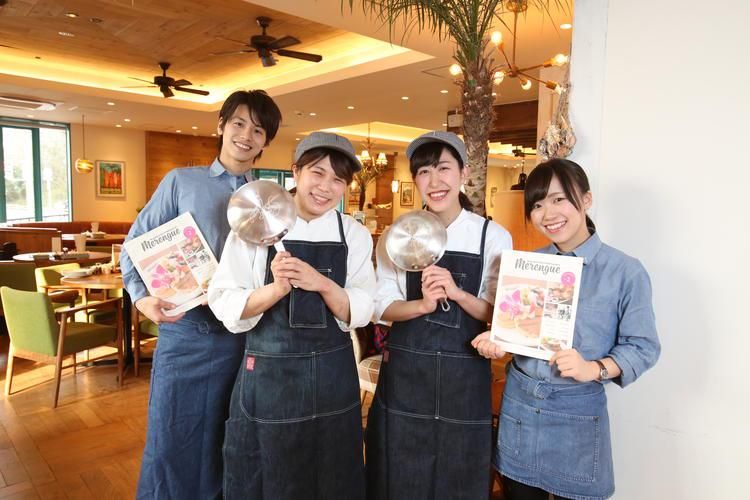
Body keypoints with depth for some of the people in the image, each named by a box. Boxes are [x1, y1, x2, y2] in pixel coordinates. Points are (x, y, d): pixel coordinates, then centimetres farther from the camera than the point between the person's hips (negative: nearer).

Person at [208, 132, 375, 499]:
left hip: (332, 378, 2)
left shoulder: (355, 235, -1)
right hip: (267, 375, -2)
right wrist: (276, 289, -27)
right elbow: (226, 308, -9)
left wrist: (322, 283, -23)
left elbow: (359, 313, -5)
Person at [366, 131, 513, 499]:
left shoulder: (494, 237, -5)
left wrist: (457, 293, -23)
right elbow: (382, 307, -1)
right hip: (405, 372, 1)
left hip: (465, 376, 0)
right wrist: (423, 305, -21)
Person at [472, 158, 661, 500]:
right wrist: (495, 339, -9)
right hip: (518, 403, 4)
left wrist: (594, 369, -25)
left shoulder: (625, 272, -11)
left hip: (577, 412, -3)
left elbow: (643, 347, -9)